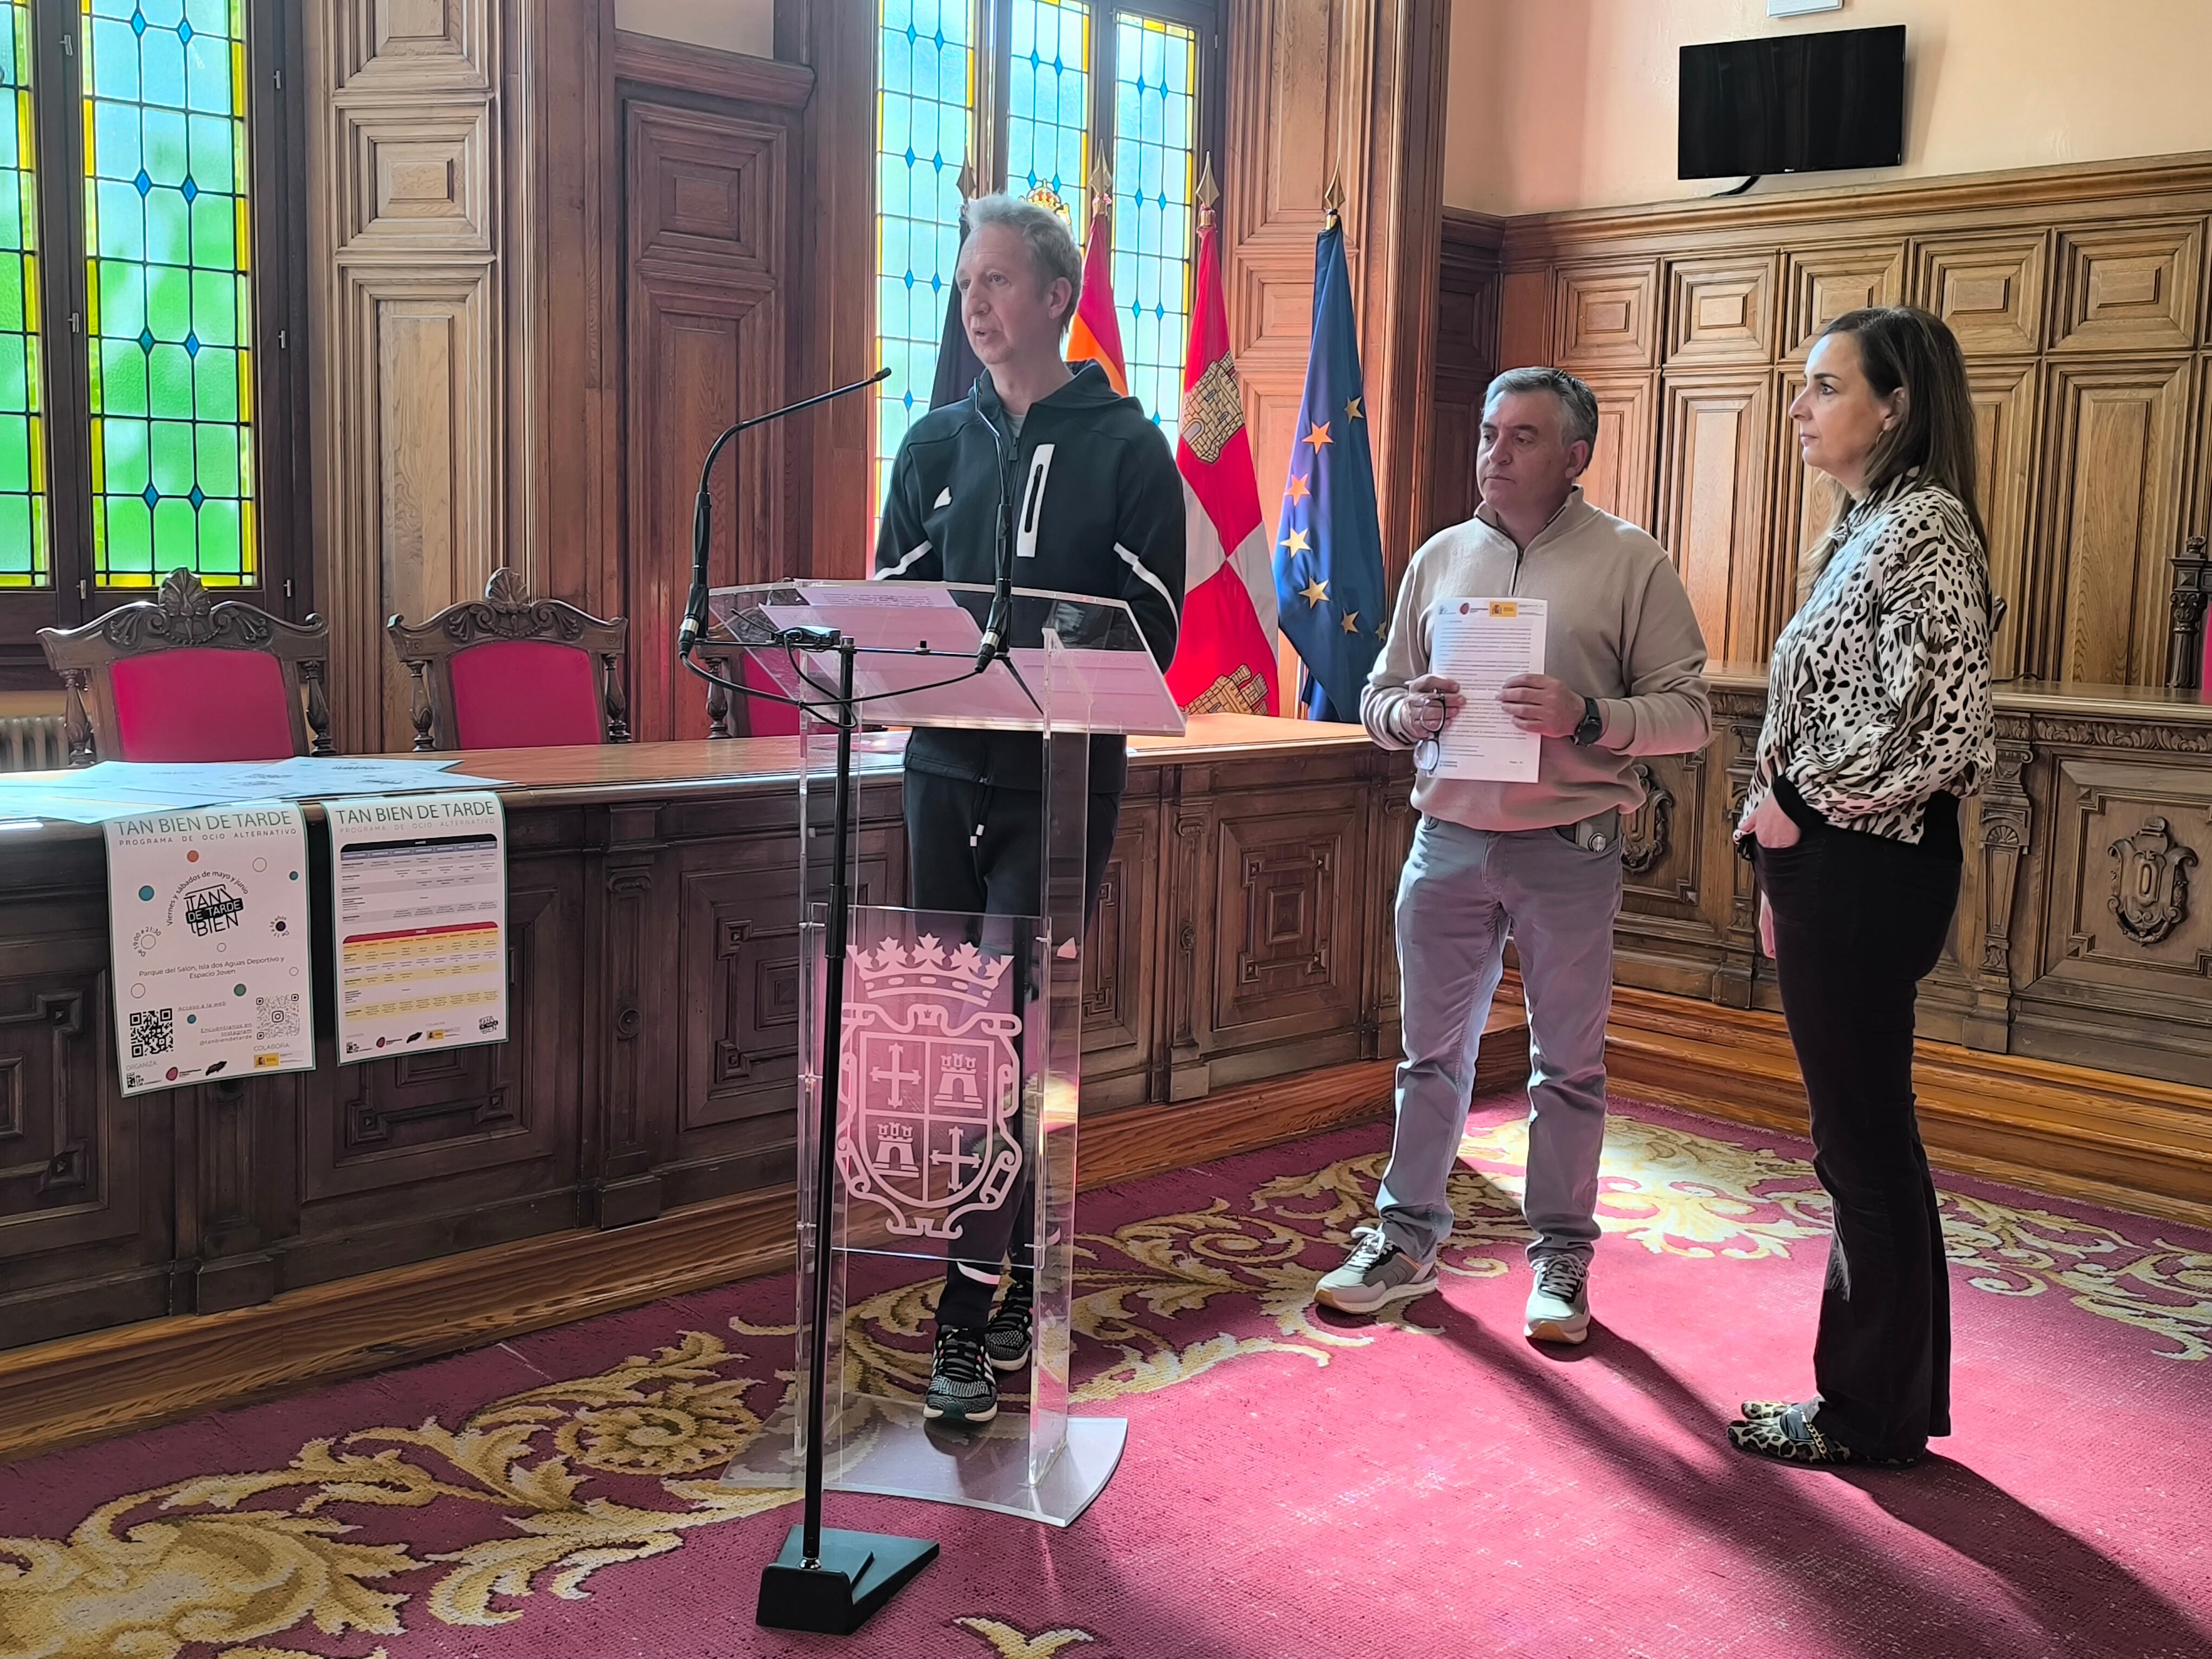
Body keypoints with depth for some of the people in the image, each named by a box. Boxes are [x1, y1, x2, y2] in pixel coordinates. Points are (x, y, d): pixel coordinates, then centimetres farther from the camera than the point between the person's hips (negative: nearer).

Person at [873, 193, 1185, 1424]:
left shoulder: (1128, 449, 0)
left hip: (1060, 781, -5)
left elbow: (1149, 635, -6)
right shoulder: (936, 446, 13)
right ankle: (1021, 1272, 26)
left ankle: (977, 1317, -3)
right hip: (945, 774, 5)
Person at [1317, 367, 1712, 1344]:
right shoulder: (1440, 557, 10)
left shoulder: (1630, 563, -2)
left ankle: (1560, 1259, 20)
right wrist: (1408, 712, -9)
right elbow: (1379, 700, 14)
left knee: (1568, 1065, 7)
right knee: (1433, 1051, 12)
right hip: (1448, 841, 3)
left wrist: (1589, 718, -21)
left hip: (1567, 851, -3)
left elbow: (1689, 714, -5)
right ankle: (1407, 1238, 24)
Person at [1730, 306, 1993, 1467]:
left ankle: (1872, 1414, 15)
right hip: (1830, 870, 10)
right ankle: (1890, 1398, 27)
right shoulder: (1864, 531, 16)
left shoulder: (1925, 527, -14)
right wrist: (1782, 867, 17)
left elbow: (1952, 730, -23)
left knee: (1865, 1143, 1)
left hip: (1868, 877, -10)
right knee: (1862, 1140, 15)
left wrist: (1806, 805, -13)